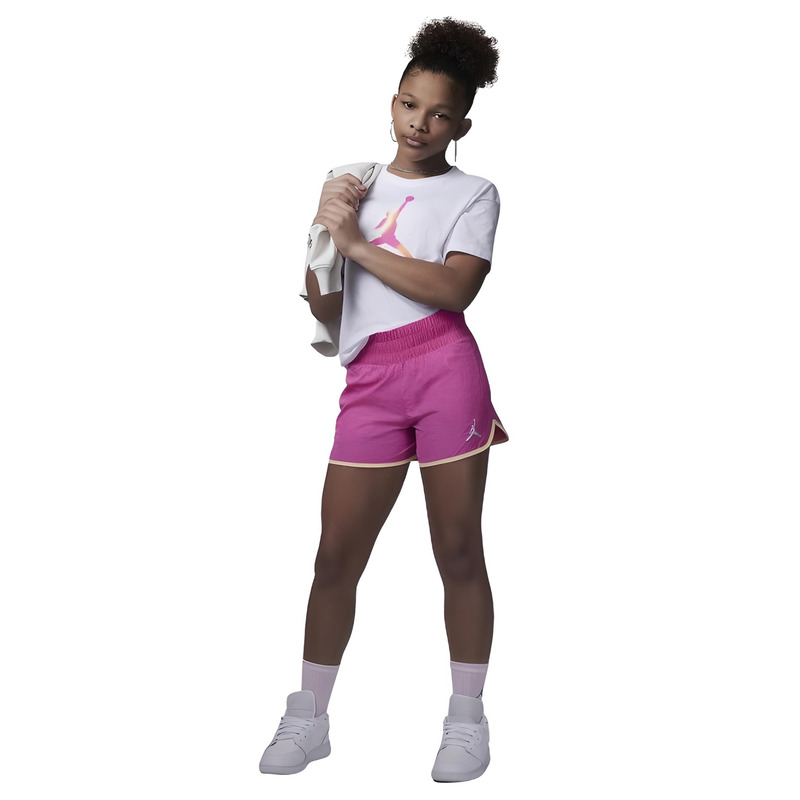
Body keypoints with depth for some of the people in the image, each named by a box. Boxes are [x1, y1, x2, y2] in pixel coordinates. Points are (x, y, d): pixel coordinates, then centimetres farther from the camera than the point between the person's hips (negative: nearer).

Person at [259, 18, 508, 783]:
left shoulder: (472, 194, 5)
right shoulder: (352, 185, 17)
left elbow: (454, 289, -13)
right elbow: (324, 310, 14)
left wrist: (356, 243, -11)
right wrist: (320, 232, -1)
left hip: (445, 369, -3)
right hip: (369, 383, 4)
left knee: (458, 551, 3)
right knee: (336, 555, 4)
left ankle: (467, 720, 14)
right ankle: (308, 718, 16)